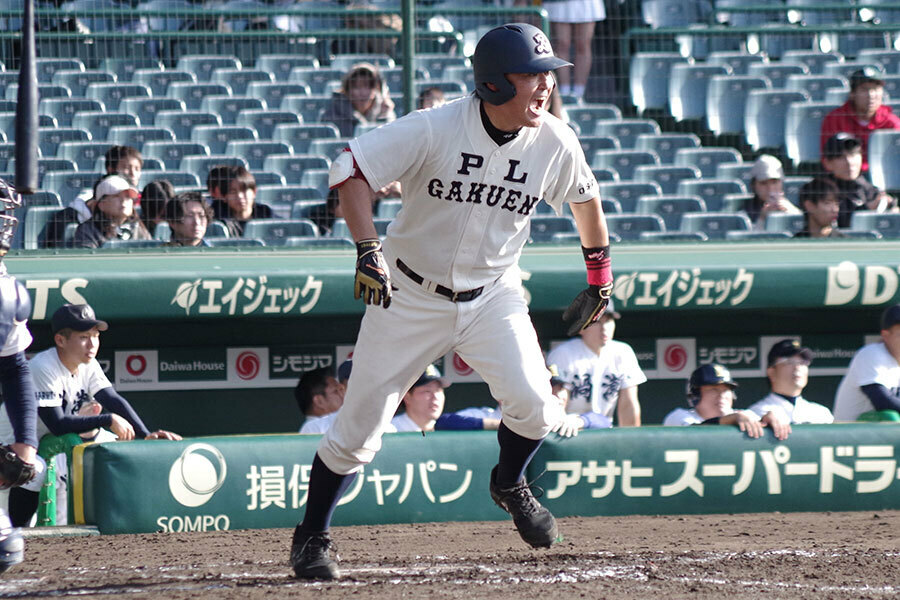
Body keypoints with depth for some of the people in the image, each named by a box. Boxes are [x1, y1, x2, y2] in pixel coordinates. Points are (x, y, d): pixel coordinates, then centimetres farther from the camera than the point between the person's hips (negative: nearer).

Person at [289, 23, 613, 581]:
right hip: (411, 296, -2)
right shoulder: (434, 130, -22)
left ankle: (509, 484, 15)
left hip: (493, 297, 2)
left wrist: (600, 274, 14)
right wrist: (369, 250, -31)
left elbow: (585, 196, 11)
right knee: (359, 427, -1)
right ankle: (312, 537, 19)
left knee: (532, 402, -19)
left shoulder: (554, 143, -10)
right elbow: (350, 169, -22)